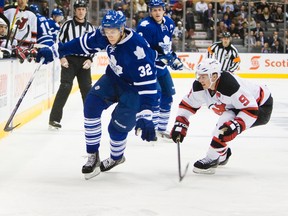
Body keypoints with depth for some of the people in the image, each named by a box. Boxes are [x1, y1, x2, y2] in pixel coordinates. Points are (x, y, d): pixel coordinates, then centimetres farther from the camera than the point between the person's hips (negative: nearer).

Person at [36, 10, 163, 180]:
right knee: (91, 105, -11)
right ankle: (93, 156, 3)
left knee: (117, 127, -11)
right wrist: (54, 51, 3)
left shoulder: (138, 49, -37)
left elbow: (147, 84, -38)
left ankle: (116, 158, 24)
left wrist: (145, 117, -43)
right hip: (113, 77, 6)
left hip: (135, 88, -6)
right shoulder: (104, 36, -17)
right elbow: (83, 43, 2)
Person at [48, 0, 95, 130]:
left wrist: (90, 59, -1)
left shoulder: (90, 27, 10)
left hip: (84, 61, 4)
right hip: (69, 60, -4)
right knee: (65, 87, -14)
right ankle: (54, 119, -14)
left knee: (87, 89, 4)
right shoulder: (68, 24, 0)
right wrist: (62, 57, -10)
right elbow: (59, 41, 1)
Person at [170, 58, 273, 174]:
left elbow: (250, 109, -35)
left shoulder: (230, 85, -38)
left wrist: (235, 126, -41)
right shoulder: (199, 86, -14)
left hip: (260, 106, -9)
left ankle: (212, 159, -18)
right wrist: (179, 125, -10)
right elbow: (187, 104, 0)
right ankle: (222, 156, 34)